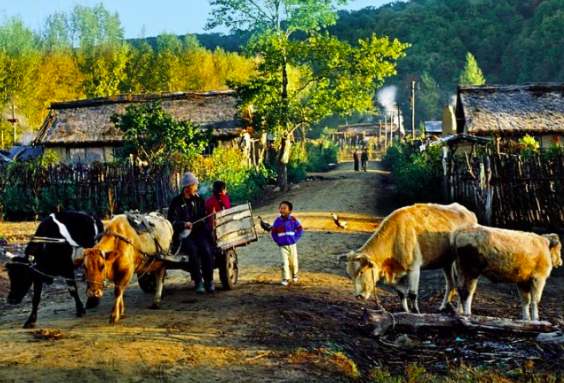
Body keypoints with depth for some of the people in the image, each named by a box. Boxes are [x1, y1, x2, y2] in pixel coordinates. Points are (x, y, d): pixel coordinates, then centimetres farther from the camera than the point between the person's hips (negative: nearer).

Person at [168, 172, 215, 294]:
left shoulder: (199, 200, 15)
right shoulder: (177, 201, 4)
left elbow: (204, 217, 14)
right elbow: (172, 221, -3)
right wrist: (183, 224, -22)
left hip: (199, 232, 3)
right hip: (183, 235, -2)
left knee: (206, 249, -27)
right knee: (193, 249, -32)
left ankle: (209, 281, -17)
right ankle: (198, 282, -24)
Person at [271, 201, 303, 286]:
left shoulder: (293, 219, -4)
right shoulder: (277, 221, -1)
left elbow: (300, 230, 2)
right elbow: (273, 232, 8)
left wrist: (295, 238, -5)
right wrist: (277, 241, 0)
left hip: (292, 245, 0)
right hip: (283, 246, 0)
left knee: (293, 262, 9)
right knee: (285, 262, -10)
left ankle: (294, 275, 34)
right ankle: (285, 279, -6)